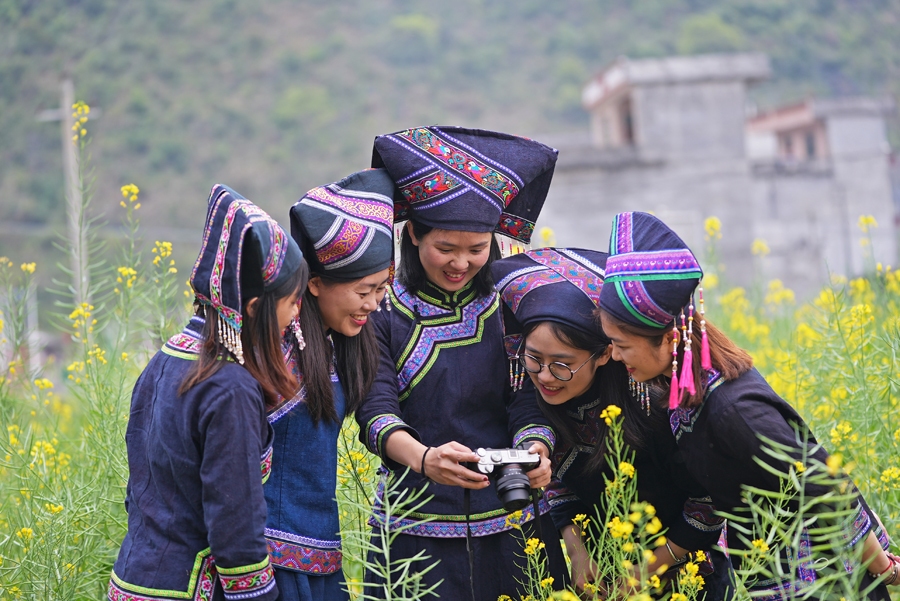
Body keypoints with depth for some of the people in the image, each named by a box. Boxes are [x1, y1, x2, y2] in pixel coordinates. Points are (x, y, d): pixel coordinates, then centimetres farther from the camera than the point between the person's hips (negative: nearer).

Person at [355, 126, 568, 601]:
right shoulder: (380, 312, -2)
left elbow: (530, 402, -4)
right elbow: (375, 411, -13)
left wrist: (535, 453, -27)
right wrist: (423, 458, -34)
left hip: (512, 526, 2)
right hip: (417, 533, -1)